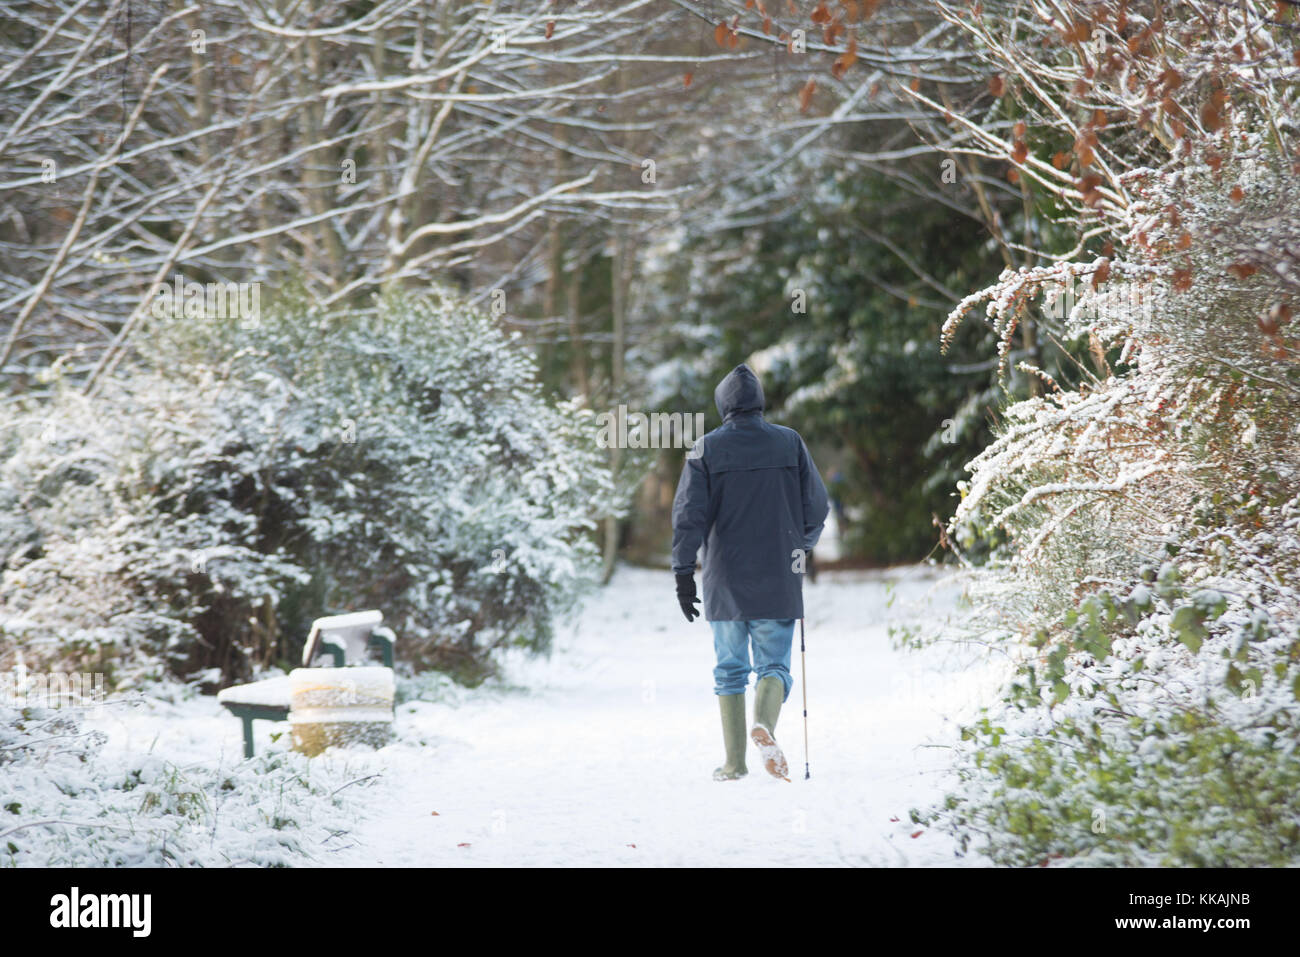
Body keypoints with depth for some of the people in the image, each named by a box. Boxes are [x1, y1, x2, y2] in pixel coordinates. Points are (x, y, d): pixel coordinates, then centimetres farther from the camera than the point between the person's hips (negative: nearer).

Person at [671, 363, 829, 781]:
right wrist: (802, 546, 22)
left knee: (730, 669, 11)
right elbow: (817, 507, 4)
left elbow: (689, 515, -8)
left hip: (725, 583, 0)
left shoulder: (706, 449, -3)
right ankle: (764, 721, -24)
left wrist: (684, 573, -3)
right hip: (779, 582, 0)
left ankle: (734, 761, 9)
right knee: (774, 665, 7)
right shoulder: (791, 443, 1)